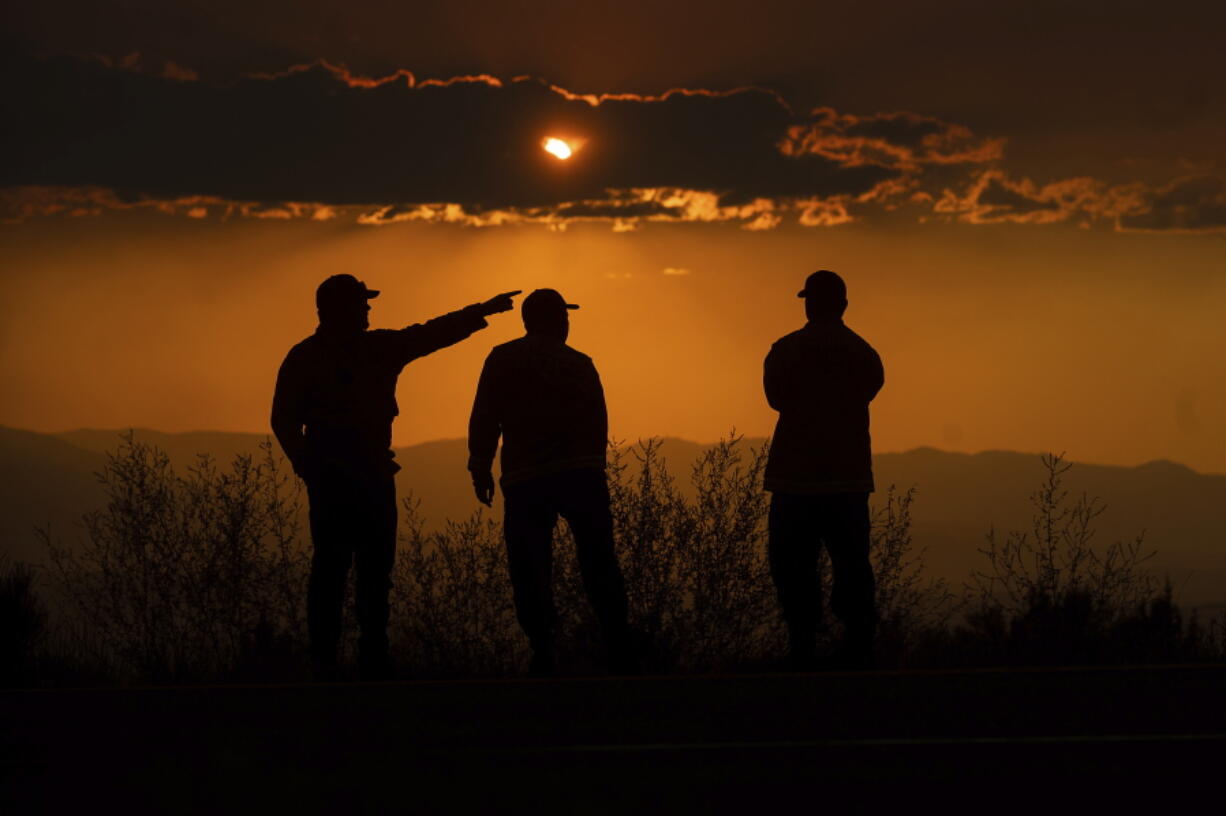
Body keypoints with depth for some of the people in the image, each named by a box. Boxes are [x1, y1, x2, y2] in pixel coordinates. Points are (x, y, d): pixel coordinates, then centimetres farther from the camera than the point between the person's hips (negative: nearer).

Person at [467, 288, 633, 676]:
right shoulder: (580, 364, 12)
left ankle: (544, 655, -9)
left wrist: (480, 468, 0)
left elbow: (485, 418, -3)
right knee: (599, 567, 5)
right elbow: (598, 423, 10)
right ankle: (620, 654, 1)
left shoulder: (504, 360, 5)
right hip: (581, 476, 2)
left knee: (530, 573, 0)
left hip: (525, 482, -2)